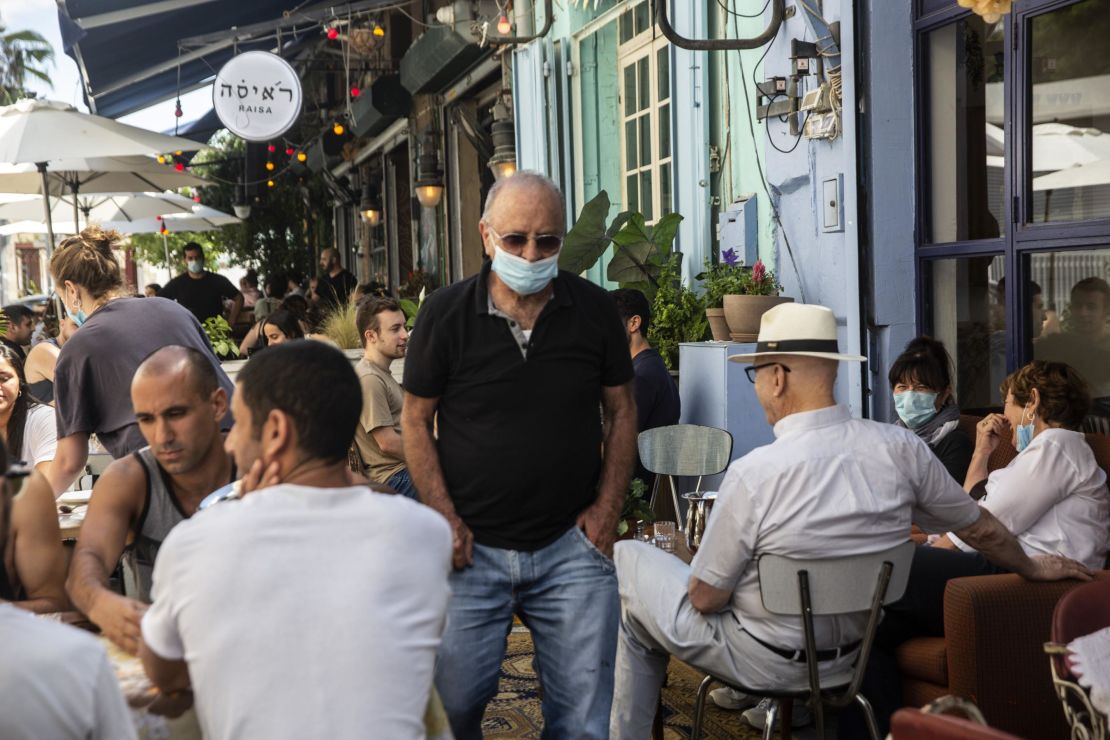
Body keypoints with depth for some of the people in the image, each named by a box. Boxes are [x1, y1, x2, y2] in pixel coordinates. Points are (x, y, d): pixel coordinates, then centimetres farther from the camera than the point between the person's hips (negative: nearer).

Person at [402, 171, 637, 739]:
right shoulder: (445, 313, -5)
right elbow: (416, 421, 1)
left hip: (572, 545, 1)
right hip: (472, 548, -1)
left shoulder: (595, 310, -1)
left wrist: (607, 509, 0)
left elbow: (621, 411, 8)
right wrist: (446, 520, -6)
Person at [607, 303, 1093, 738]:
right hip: (850, 652, 6)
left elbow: (705, 598, -18)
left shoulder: (752, 474, -28)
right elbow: (980, 528, 2)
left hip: (763, 661, -6)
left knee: (628, 557, 11)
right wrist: (1035, 568, 22)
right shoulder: (899, 447, -14)